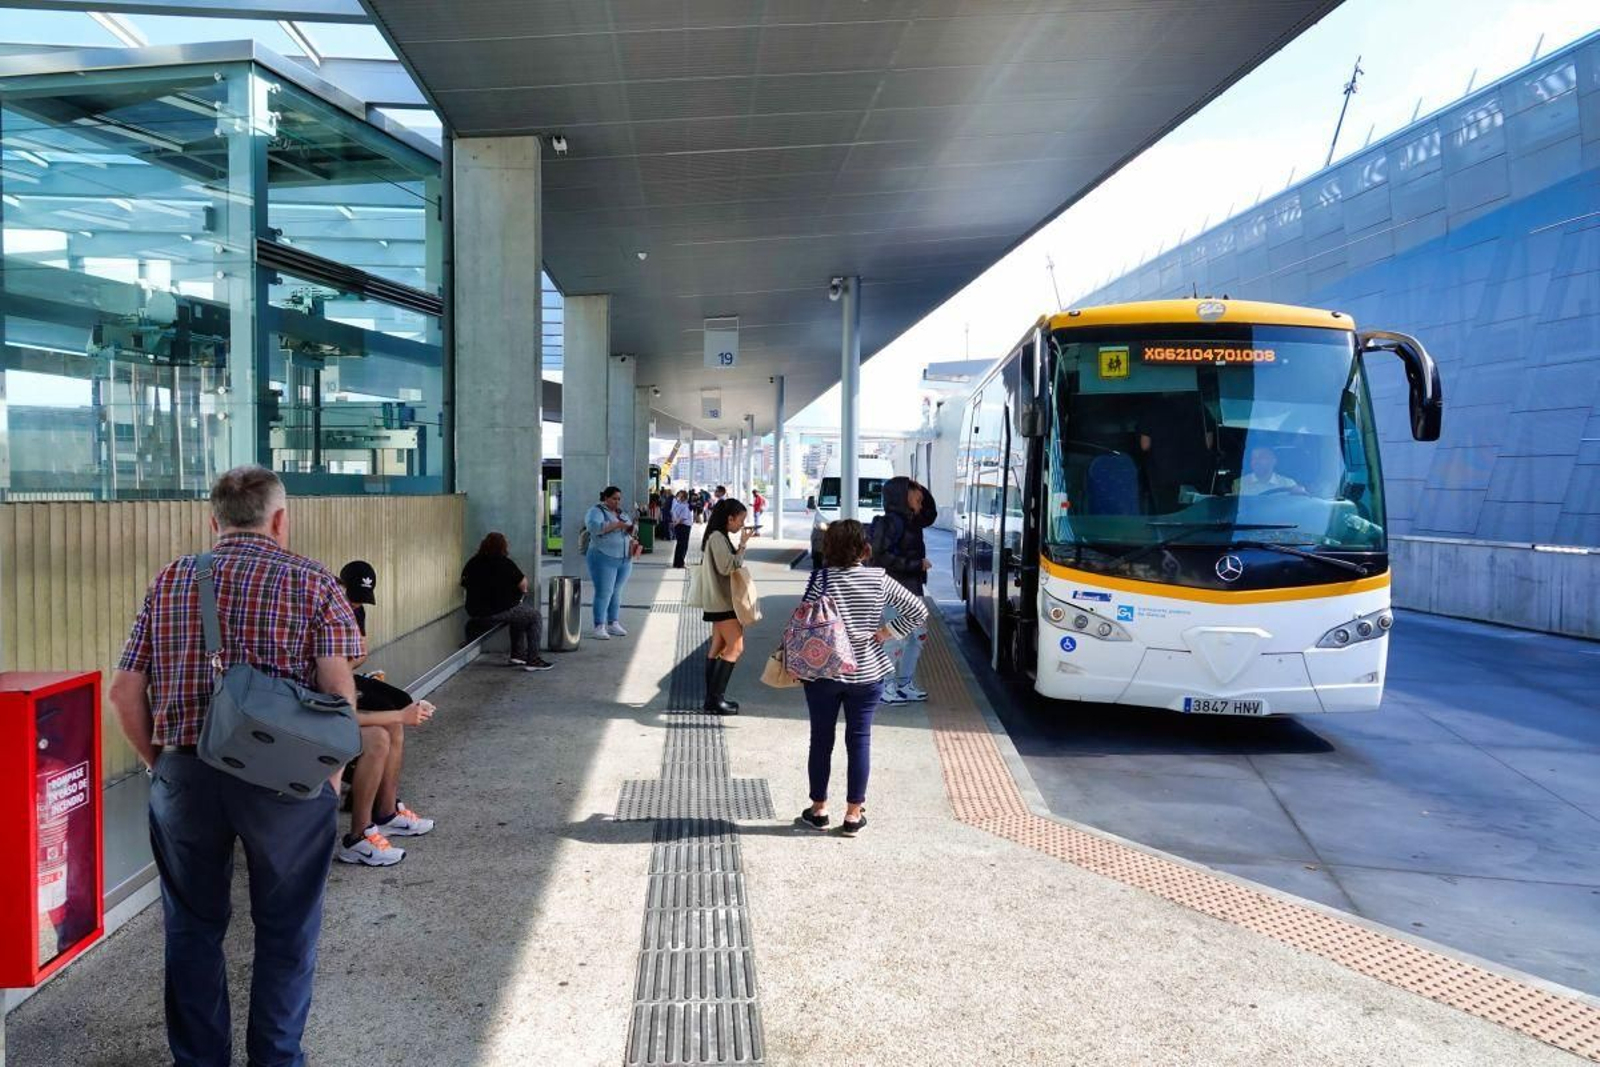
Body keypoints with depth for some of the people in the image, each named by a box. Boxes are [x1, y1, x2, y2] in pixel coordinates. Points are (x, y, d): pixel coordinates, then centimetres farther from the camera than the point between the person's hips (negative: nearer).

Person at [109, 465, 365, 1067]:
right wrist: (332, 771, -1)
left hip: (184, 776, 3)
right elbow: (339, 689, -12)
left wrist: (159, 763, 14)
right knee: (285, 929, 13)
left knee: (192, 927, 18)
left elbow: (124, 691, 4)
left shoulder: (170, 581, 7)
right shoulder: (311, 580, -4)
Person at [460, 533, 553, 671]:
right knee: (534, 615, 9)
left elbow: (464, 584, 17)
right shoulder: (505, 563, -14)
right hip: (498, 612, -8)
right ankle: (533, 661, 5)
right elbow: (523, 585, -12)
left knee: (518, 613, 30)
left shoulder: (472, 563, 5)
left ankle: (517, 655, 29)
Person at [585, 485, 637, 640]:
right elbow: (594, 526, -24)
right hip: (604, 559, -7)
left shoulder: (621, 513, 18)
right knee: (603, 593, -8)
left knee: (616, 592, 10)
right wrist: (616, 524, -23)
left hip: (624, 560, 7)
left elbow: (629, 531, 23)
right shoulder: (596, 511, -4)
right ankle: (599, 627, -6)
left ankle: (613, 624, 17)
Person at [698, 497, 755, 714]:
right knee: (736, 648, -12)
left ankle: (712, 698, 14)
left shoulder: (720, 537, 15)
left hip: (721, 601, 11)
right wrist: (743, 545, -17)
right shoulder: (717, 537, -15)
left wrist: (741, 544, 9)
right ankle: (715, 698, -12)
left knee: (718, 649, 11)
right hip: (722, 601, -11)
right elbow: (727, 567, -22)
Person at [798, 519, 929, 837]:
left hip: (823, 674, -1)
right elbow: (918, 611, -4)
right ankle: (853, 814, 15)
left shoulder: (821, 579, -12)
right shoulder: (879, 579, -5)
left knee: (821, 740, 12)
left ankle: (818, 809, 22)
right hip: (867, 674, 1)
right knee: (859, 741, 9)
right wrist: (885, 633, 1)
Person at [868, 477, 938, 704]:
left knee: (918, 635, 16)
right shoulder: (891, 522, -17)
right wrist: (917, 564, -19)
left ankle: (905, 685, 26)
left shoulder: (910, 521, 11)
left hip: (911, 589, 10)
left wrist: (922, 492, 12)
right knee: (897, 639, -7)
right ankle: (885, 688, 4)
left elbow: (930, 515, 29)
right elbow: (883, 556, -23)